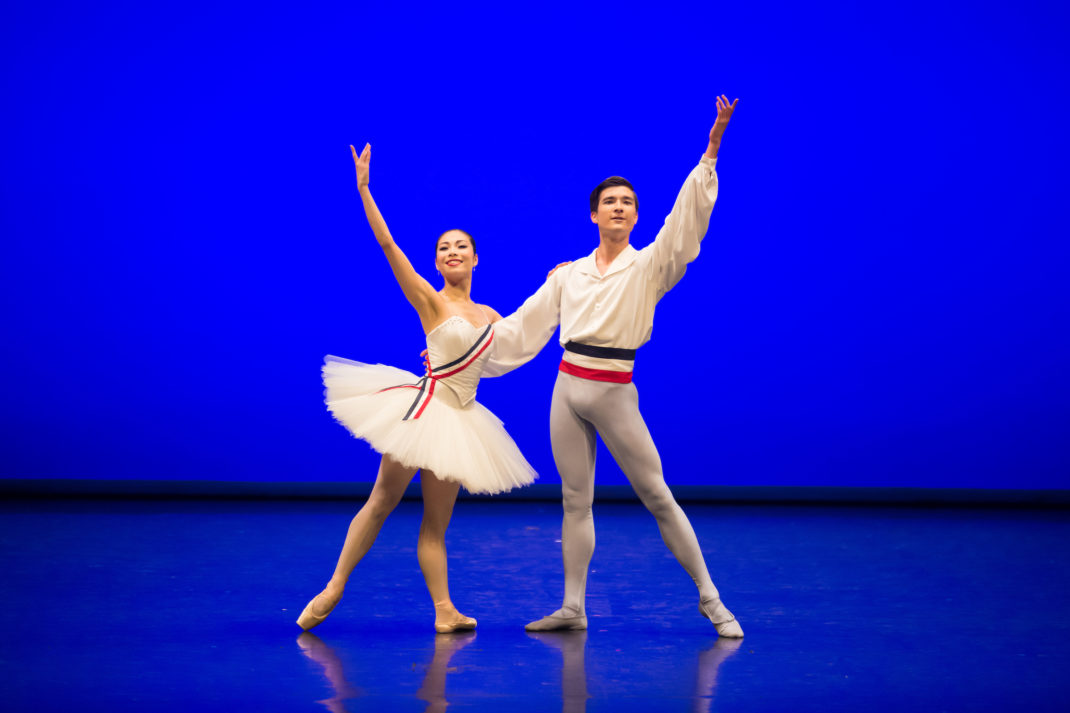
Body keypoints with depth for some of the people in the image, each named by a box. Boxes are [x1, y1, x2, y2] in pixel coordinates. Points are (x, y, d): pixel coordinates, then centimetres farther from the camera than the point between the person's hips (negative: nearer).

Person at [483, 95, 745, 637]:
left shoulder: (648, 266, 0)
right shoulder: (567, 275, 10)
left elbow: (687, 217, -12)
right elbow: (523, 328, 15)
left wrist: (712, 150, -21)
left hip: (614, 393, -3)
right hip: (567, 388, 4)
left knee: (657, 496, -1)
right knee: (575, 501, 8)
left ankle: (710, 598, 8)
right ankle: (572, 609, 15)